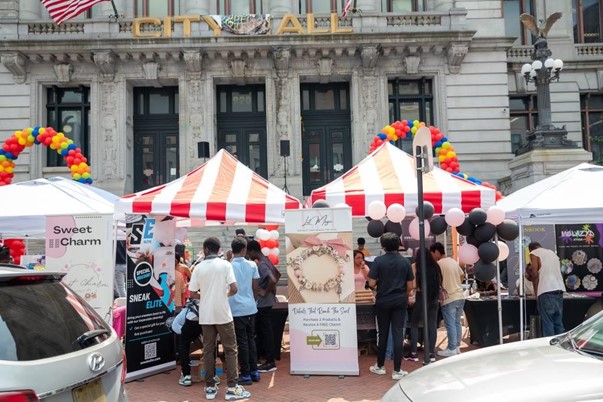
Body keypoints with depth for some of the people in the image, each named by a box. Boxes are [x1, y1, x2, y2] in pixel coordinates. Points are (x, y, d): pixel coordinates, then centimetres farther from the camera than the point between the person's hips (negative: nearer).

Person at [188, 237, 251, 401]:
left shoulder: (199, 267, 0)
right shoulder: (225, 264, -5)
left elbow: (192, 294, 1)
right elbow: (234, 289, -12)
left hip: (205, 316, 2)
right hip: (223, 314, -2)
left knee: (208, 350, 9)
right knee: (230, 349, 5)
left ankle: (210, 387, 13)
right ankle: (232, 387, 3)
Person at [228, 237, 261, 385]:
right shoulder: (252, 265, -1)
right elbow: (255, 287, 5)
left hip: (236, 309, -3)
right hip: (250, 307, 3)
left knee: (242, 342, 3)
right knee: (251, 339, 14)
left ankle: (246, 374, 8)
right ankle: (254, 371, 21)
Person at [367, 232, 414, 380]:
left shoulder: (378, 261, -9)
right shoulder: (405, 261, -2)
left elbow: (371, 283, -11)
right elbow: (410, 286, 0)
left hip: (382, 302, -1)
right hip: (400, 302, 1)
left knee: (383, 334, 12)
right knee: (398, 334, 3)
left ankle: (380, 366, 24)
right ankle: (397, 371, 5)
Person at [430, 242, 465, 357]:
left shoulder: (439, 264, -12)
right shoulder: (454, 262, 12)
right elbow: (462, 276, 19)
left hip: (449, 298, -8)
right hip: (460, 296, 8)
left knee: (450, 324, -2)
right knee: (457, 322, 13)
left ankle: (451, 349, 3)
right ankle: (457, 346, 19)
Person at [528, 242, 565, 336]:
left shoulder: (534, 253, 6)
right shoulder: (552, 252, 26)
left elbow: (535, 274, -5)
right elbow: (557, 271, 24)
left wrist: (536, 292, 3)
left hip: (546, 291, -7)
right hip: (559, 289, 7)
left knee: (547, 322, -5)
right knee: (558, 321, 10)